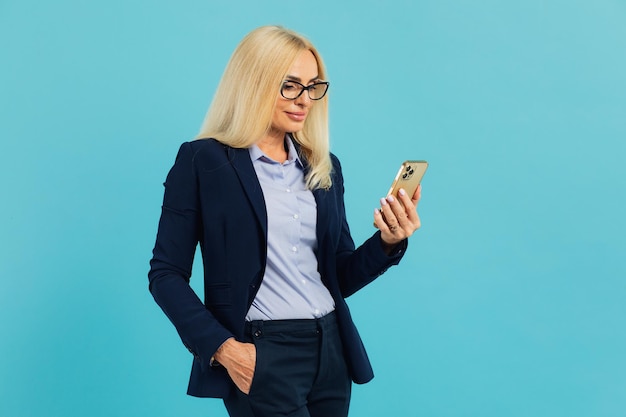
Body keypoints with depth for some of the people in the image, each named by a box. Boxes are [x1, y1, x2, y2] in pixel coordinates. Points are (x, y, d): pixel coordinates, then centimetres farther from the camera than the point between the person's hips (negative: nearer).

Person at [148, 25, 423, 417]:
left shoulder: (325, 166, 10)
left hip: (331, 352, 6)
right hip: (260, 355, -5)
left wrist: (388, 242, -6)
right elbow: (166, 274, -6)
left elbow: (340, 277, 12)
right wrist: (222, 347, -15)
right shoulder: (203, 161, -5)